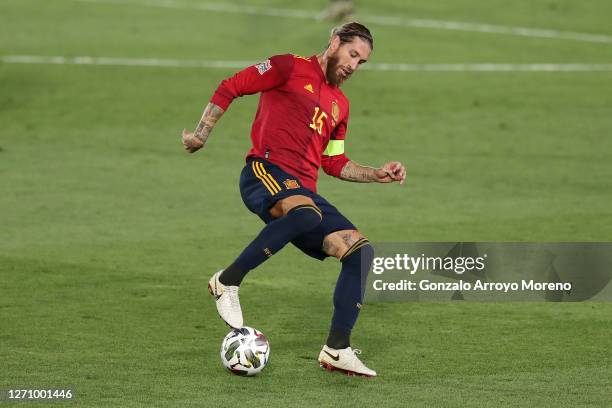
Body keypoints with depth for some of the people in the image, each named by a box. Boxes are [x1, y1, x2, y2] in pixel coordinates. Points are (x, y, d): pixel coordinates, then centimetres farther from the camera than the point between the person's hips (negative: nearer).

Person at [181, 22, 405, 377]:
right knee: (306, 213, -40)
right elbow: (230, 88, 4)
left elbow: (334, 164, 31)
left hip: (304, 190, 8)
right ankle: (227, 282, -28)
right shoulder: (291, 68, 6)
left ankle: (337, 350, -5)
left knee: (361, 251, -8)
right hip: (266, 170, -8)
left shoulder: (340, 105, 27)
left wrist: (377, 174, 20)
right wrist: (202, 133, -4)